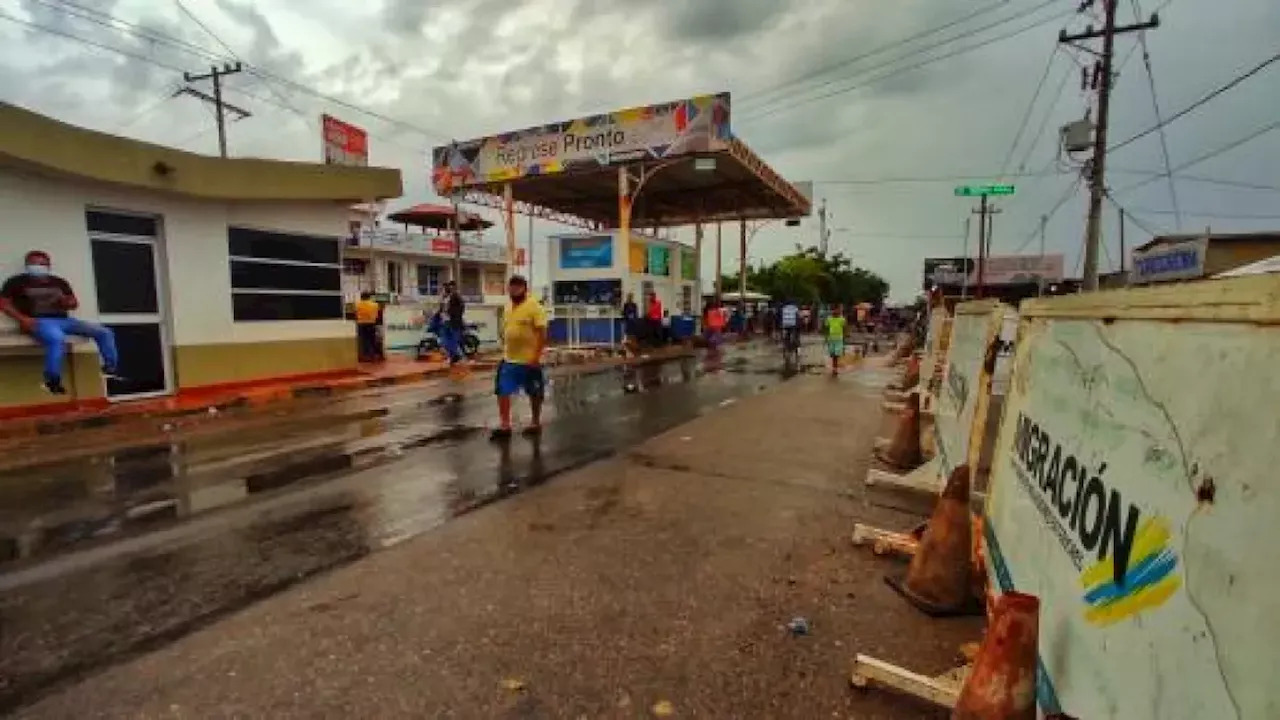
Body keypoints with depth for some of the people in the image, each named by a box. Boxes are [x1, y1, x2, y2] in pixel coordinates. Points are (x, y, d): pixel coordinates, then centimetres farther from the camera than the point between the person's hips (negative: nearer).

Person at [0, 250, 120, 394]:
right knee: (58, 339, -39)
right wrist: (22, 318, -12)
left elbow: (74, 304, 21)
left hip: (63, 319, 6)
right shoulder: (18, 281, 8)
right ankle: (52, 381, -31)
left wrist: (68, 302, -4)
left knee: (104, 332, -7)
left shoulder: (59, 282, 20)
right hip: (39, 321, -6)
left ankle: (110, 369, -5)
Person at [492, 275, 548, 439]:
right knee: (502, 391, 2)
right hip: (509, 359, 7)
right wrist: (504, 351, 17)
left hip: (529, 360, -6)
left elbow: (542, 333, -16)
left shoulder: (534, 307, -13)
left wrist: (536, 356, -20)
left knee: (534, 393, 9)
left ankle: (536, 423, 25)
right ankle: (505, 425, 10)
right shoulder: (507, 307, 10)